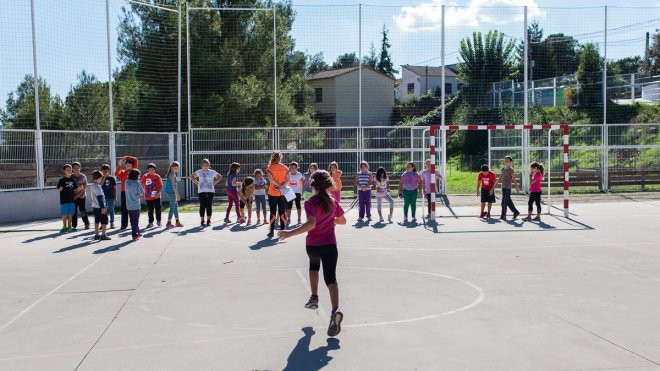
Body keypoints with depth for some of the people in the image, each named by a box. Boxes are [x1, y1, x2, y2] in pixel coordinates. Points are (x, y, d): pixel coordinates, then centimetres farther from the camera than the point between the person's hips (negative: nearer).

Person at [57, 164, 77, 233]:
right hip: (64, 200, -4)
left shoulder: (72, 179, 9)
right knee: (65, 214, 0)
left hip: (71, 200, 4)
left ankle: (69, 227, 16)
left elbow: (75, 188, 16)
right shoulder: (62, 179, -5)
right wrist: (60, 188, -31)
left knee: (70, 214, 8)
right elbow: (58, 188, -10)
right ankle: (64, 227, 9)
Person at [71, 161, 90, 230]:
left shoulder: (83, 176, 2)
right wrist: (77, 188, -12)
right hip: (73, 197, 1)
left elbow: (84, 187, -3)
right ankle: (74, 225, 7)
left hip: (82, 196, -1)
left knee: (83, 211, -2)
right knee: (74, 211, -1)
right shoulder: (71, 177, 4)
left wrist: (78, 195, -9)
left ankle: (87, 224, 10)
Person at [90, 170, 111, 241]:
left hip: (95, 206, 9)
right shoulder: (97, 187, -17)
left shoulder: (92, 186, 12)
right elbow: (100, 198, -20)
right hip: (100, 206, -9)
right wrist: (103, 207, -21)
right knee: (104, 221, -3)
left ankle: (96, 235, 16)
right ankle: (103, 235, -4)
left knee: (97, 221, 13)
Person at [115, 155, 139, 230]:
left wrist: (126, 157, 3)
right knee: (124, 209, 4)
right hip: (124, 192, 1)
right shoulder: (122, 172, 9)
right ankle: (124, 224, 8)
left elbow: (135, 160, 4)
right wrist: (119, 165, -16)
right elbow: (116, 174, -12)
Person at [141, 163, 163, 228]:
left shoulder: (157, 176, 0)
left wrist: (158, 192, -14)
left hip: (156, 196, 0)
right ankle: (151, 222, 15)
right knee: (150, 210, 6)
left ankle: (158, 221, 20)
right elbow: (142, 186, 4)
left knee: (158, 209, 3)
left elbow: (161, 186, 0)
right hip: (148, 197, 0)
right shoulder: (145, 177, 0)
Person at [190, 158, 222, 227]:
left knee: (209, 206, 1)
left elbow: (219, 177, 18)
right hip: (201, 191, 0)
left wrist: (214, 183, 5)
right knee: (202, 206, -2)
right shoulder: (199, 172, 4)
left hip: (210, 191, 1)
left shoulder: (212, 172, 4)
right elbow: (192, 176, 17)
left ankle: (208, 221, 9)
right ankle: (202, 221, 5)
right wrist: (197, 183, 4)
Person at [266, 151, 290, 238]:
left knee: (273, 212, 6)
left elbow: (270, 179, -18)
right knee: (282, 213, 5)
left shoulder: (270, 167, -4)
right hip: (283, 193, 1)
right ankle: (282, 230, 3)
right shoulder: (285, 168, 2)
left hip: (272, 193, -1)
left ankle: (271, 231, 7)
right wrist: (282, 186, -15)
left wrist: (278, 185, -15)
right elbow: (287, 180, -6)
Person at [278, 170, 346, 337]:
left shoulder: (310, 203, -14)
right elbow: (342, 221, 14)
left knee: (314, 265, 33)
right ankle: (335, 310, -29)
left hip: (313, 245, -1)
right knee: (330, 278, -6)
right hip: (330, 245, 2)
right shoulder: (333, 201, 2)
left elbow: (311, 224, -30)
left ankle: (314, 297, 33)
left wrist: (290, 233, -33)